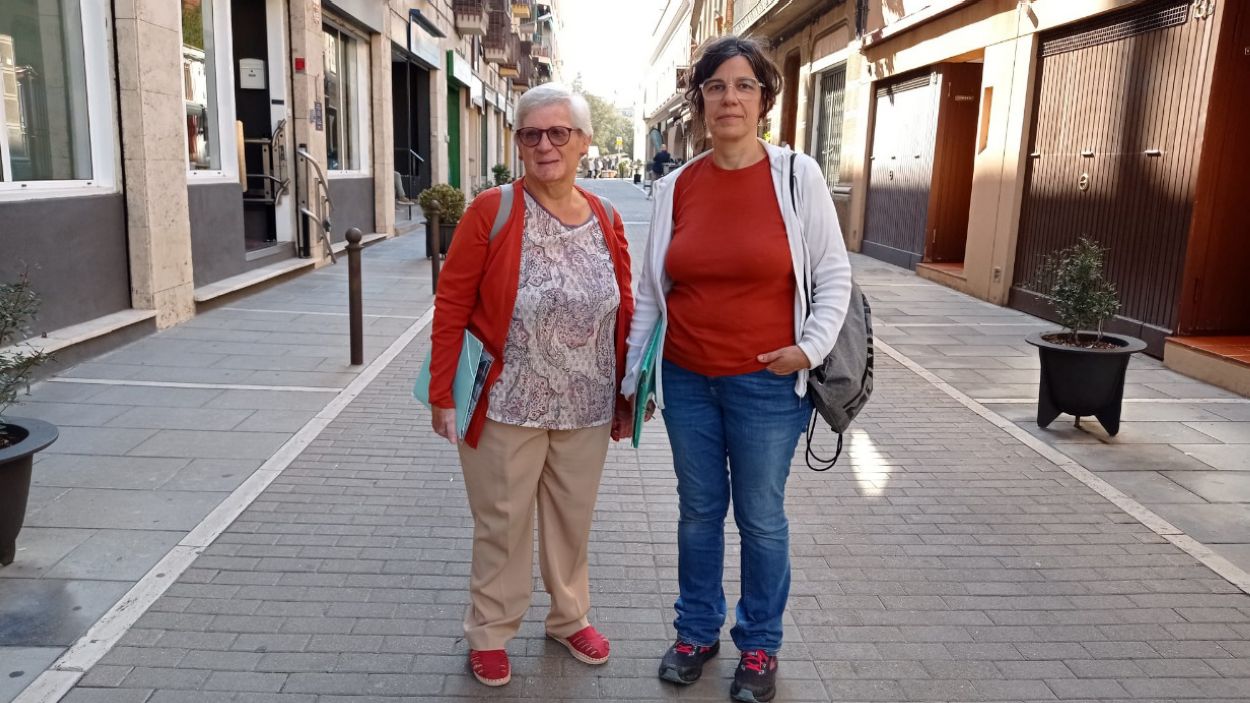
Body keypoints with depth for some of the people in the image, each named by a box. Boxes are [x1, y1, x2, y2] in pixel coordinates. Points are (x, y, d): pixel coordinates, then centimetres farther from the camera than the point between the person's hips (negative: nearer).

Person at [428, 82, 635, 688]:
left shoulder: (606, 222, 3)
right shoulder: (491, 211, -10)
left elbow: (623, 314, 8)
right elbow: (451, 307, -10)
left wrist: (625, 395, 9)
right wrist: (443, 395, -12)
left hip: (585, 409, 4)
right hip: (507, 407, -3)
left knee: (572, 520, 19)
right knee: (503, 524, 10)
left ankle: (569, 617, 41)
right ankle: (489, 632, 31)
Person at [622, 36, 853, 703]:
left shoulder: (797, 175, -5)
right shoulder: (676, 187, 1)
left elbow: (833, 274, -1)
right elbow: (650, 290, 7)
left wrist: (813, 347, -13)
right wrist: (633, 375, 8)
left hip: (767, 383, -2)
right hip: (686, 380, 3)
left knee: (761, 517, 10)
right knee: (699, 510, 16)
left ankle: (759, 645, 30)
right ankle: (697, 630, 35)